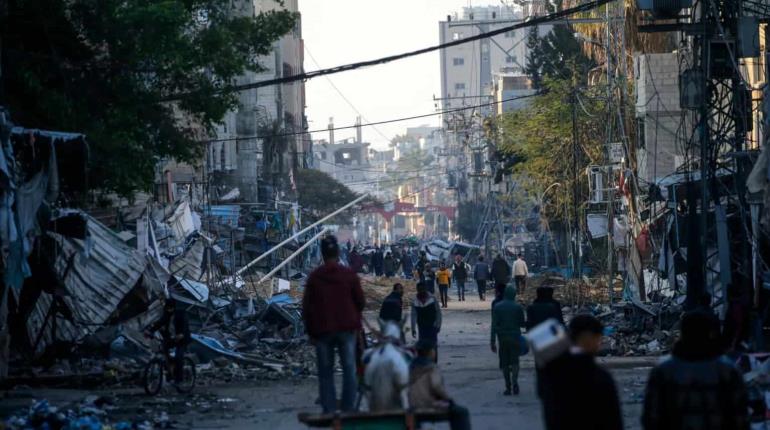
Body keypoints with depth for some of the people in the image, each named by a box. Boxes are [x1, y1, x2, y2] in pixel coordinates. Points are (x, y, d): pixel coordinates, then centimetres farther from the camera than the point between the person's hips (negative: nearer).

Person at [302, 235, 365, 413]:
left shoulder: (314, 277, -2)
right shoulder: (349, 275, -2)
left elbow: (306, 306, 1)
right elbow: (360, 301, 4)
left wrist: (310, 331, 10)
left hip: (322, 330, 0)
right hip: (347, 328, 0)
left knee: (326, 372, 5)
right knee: (349, 369, 4)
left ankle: (329, 410, 0)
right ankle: (348, 409, -2)